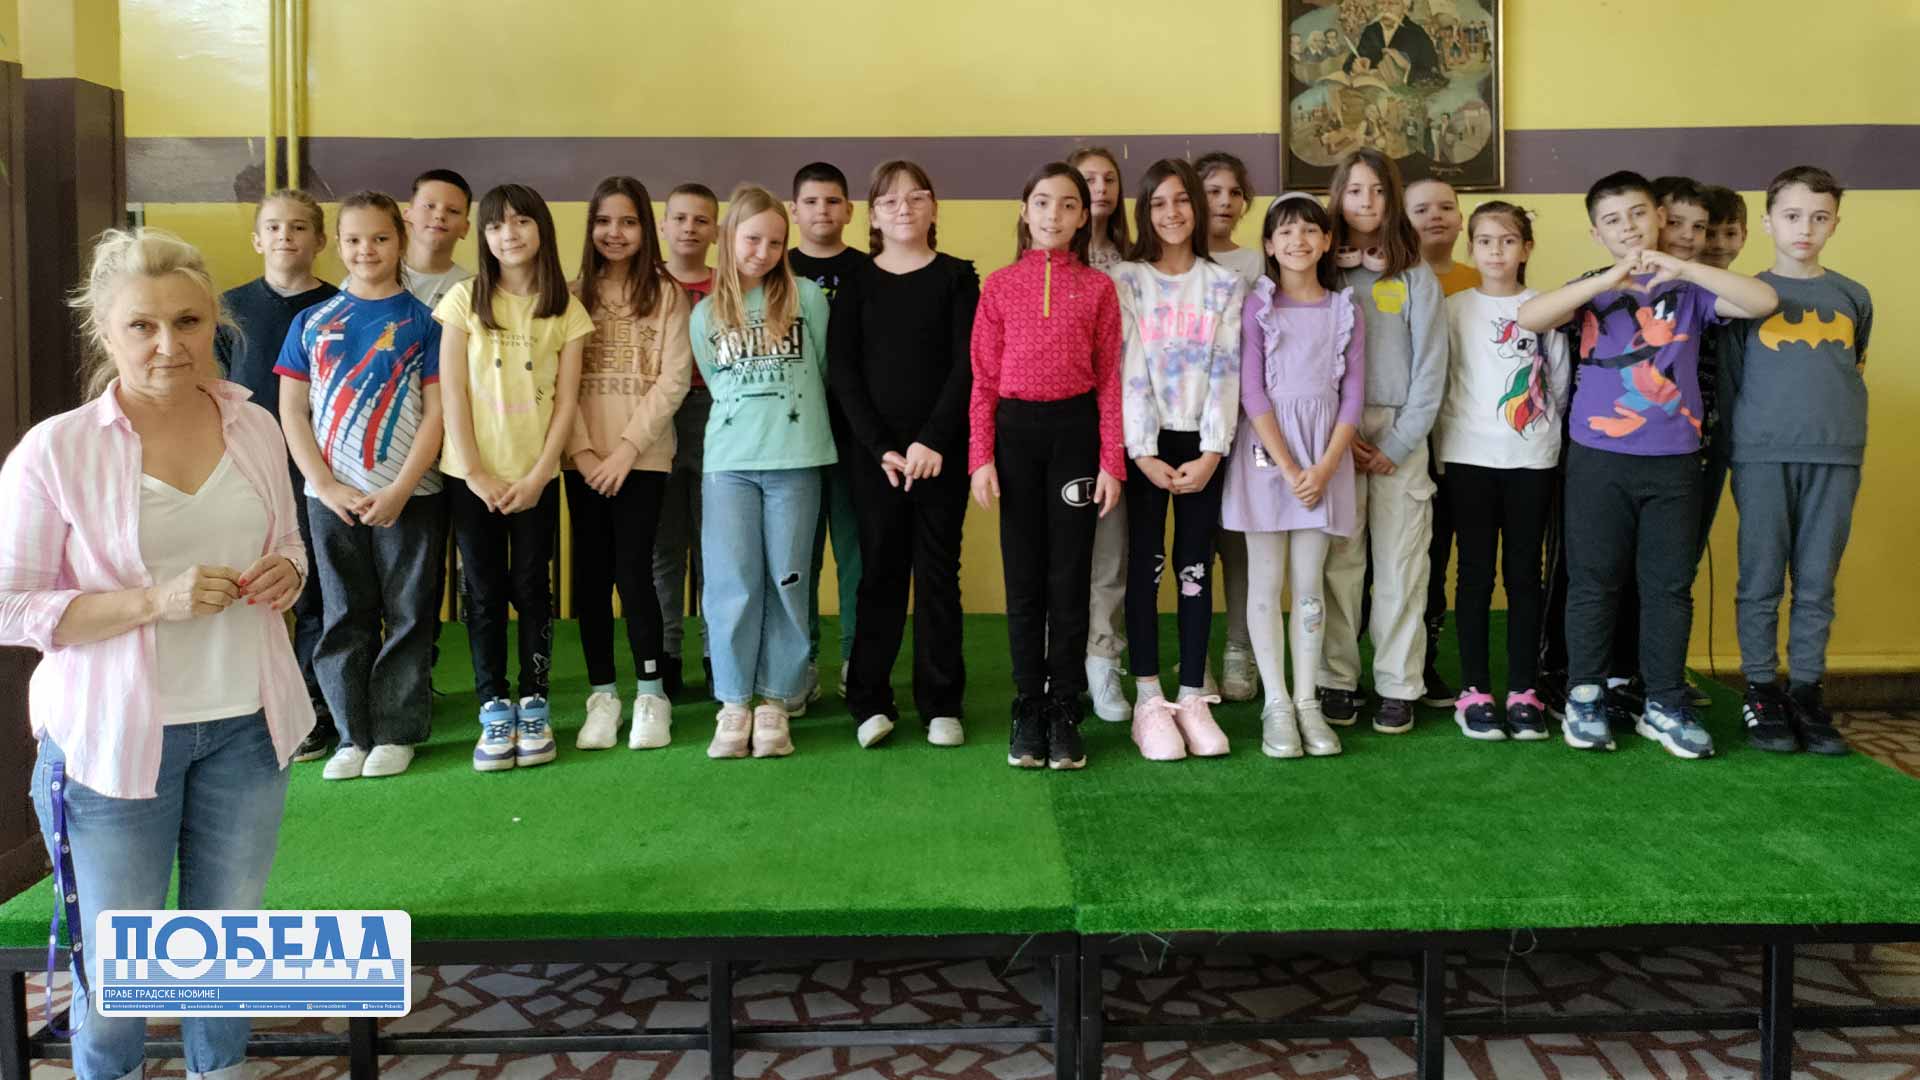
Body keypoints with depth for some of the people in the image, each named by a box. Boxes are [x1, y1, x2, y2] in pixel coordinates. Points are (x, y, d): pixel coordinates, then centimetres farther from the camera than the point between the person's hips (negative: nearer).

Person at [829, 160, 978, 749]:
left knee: (939, 573, 3)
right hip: (873, 452, 1)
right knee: (880, 573, 3)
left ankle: (941, 703, 11)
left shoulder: (957, 277, 4)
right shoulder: (856, 284, 7)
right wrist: (881, 447, -10)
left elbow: (967, 364, -4)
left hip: (942, 451, -1)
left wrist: (932, 440, -14)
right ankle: (870, 701, 10)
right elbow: (843, 370, 0)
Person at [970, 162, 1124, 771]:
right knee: (1023, 577, 7)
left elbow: (1108, 379, 1)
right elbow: (984, 380, 4)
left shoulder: (1097, 287, 4)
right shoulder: (999, 286, 5)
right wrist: (981, 457, -4)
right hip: (1016, 430, 1)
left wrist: (1111, 462, -4)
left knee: (1069, 576, 3)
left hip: (1075, 429, -1)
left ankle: (1065, 711, 13)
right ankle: (1028, 708, 16)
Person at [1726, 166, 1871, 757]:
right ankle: (1761, 692, 11)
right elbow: (1728, 377, 8)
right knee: (1761, 582, 1)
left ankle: (1806, 692, 14)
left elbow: (1855, 375, 20)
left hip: (1835, 459, 2)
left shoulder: (1853, 297, 11)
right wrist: (1731, 447, 4)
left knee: (1817, 585, 5)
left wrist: (1851, 440, 14)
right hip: (1763, 457, -2)